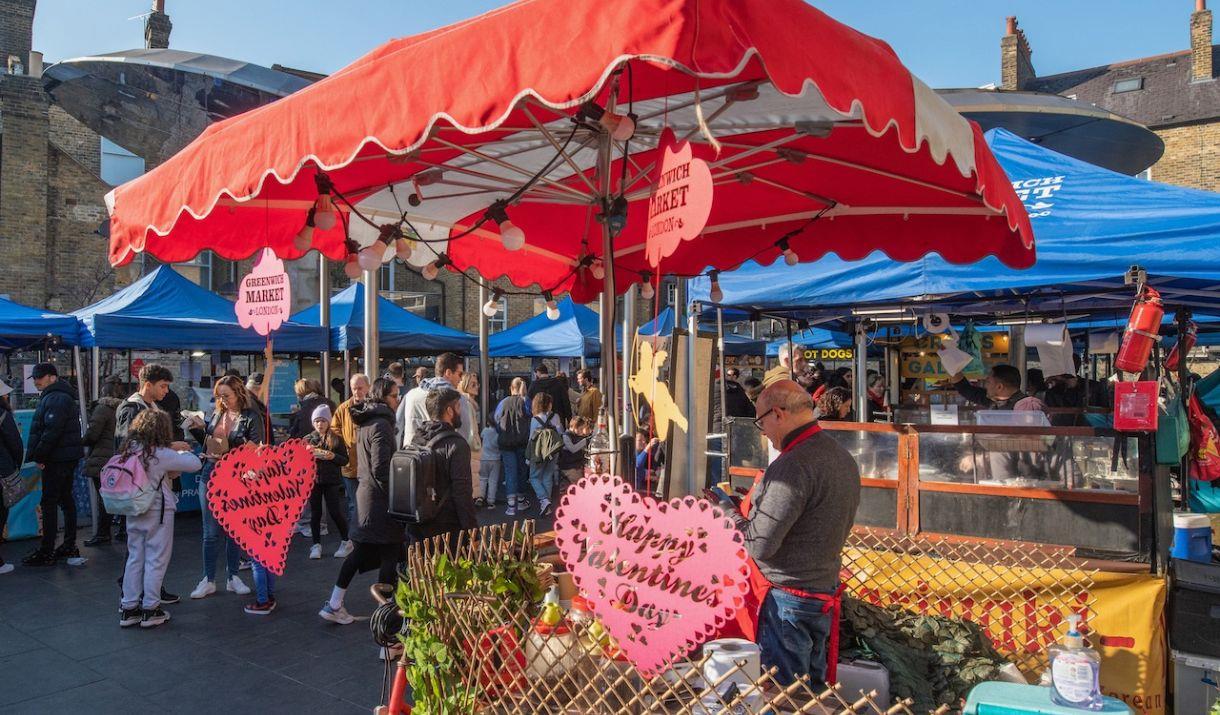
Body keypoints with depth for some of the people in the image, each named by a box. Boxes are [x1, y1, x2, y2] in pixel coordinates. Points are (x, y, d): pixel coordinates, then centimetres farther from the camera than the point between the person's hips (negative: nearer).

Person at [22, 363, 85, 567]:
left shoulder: (55, 399, -15)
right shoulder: (63, 396, 17)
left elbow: (52, 431, -23)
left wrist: (39, 456, -16)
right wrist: (41, 455, 15)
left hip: (57, 458, -10)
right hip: (68, 457, 10)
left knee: (49, 502, -5)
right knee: (65, 498, 14)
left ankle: (47, 553, -1)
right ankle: (70, 547, 21)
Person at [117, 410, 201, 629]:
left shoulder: (130, 450, 0)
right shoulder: (161, 455, -18)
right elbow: (196, 464, -15)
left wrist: (171, 448, 7)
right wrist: (182, 451, 3)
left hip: (134, 512, 7)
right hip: (157, 513, -6)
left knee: (134, 559, 15)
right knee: (156, 560, 4)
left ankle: (128, 608, 21)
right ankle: (150, 610, 11)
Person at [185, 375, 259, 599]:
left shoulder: (251, 417, -8)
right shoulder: (217, 414, 7)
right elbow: (208, 443, 18)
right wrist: (198, 429, 2)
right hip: (211, 474, 3)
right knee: (211, 532, 6)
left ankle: (233, 577, 23)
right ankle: (208, 580, 16)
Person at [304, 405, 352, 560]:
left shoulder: (336, 439, 0)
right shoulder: (308, 439, 7)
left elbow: (345, 460, 1)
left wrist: (333, 457, -17)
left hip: (332, 481, -2)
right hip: (313, 480, 2)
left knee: (335, 511, -3)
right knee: (315, 513, 7)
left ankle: (346, 542, 13)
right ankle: (316, 545, 16)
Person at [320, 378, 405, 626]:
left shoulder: (365, 423, 13)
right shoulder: (381, 424, -17)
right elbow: (381, 468, -22)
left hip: (365, 494, 9)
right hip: (381, 500, -9)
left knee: (361, 551, 16)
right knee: (390, 553, 1)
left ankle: (334, 605, 19)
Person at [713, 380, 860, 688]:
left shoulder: (794, 465, -25)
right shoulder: (843, 457, 6)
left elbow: (759, 545, -25)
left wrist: (729, 509, -7)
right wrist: (757, 500, 13)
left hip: (787, 599, -9)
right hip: (825, 591, 9)